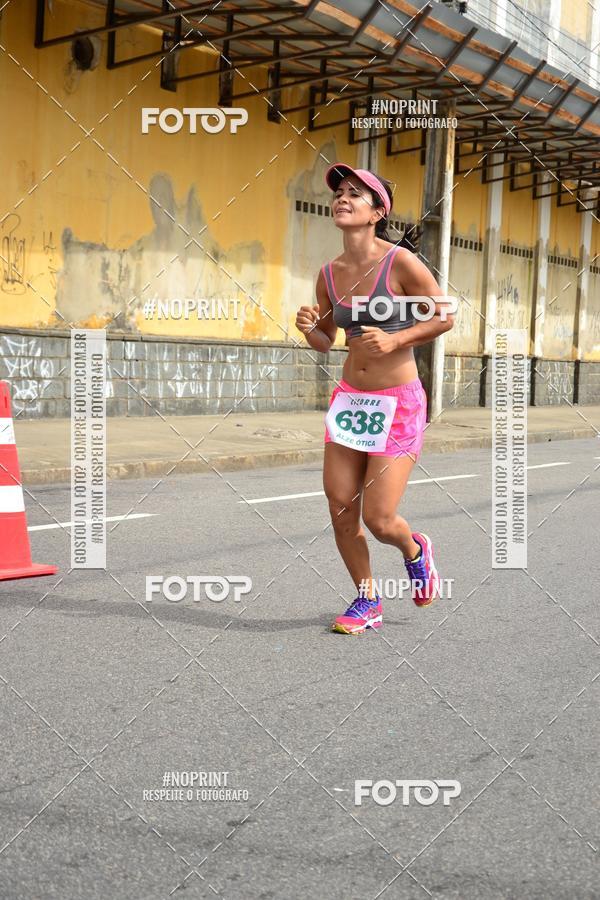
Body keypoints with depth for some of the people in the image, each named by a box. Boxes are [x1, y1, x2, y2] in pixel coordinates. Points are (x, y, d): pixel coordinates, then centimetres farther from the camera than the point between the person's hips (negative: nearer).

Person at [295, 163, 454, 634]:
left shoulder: (400, 262, -13)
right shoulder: (330, 274, 4)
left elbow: (445, 316, -7)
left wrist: (395, 339, -19)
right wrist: (309, 328, -7)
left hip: (398, 404, -5)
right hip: (349, 398, 5)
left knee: (378, 520, -7)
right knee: (340, 510, 2)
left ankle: (415, 550, 30)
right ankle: (368, 601, 23)